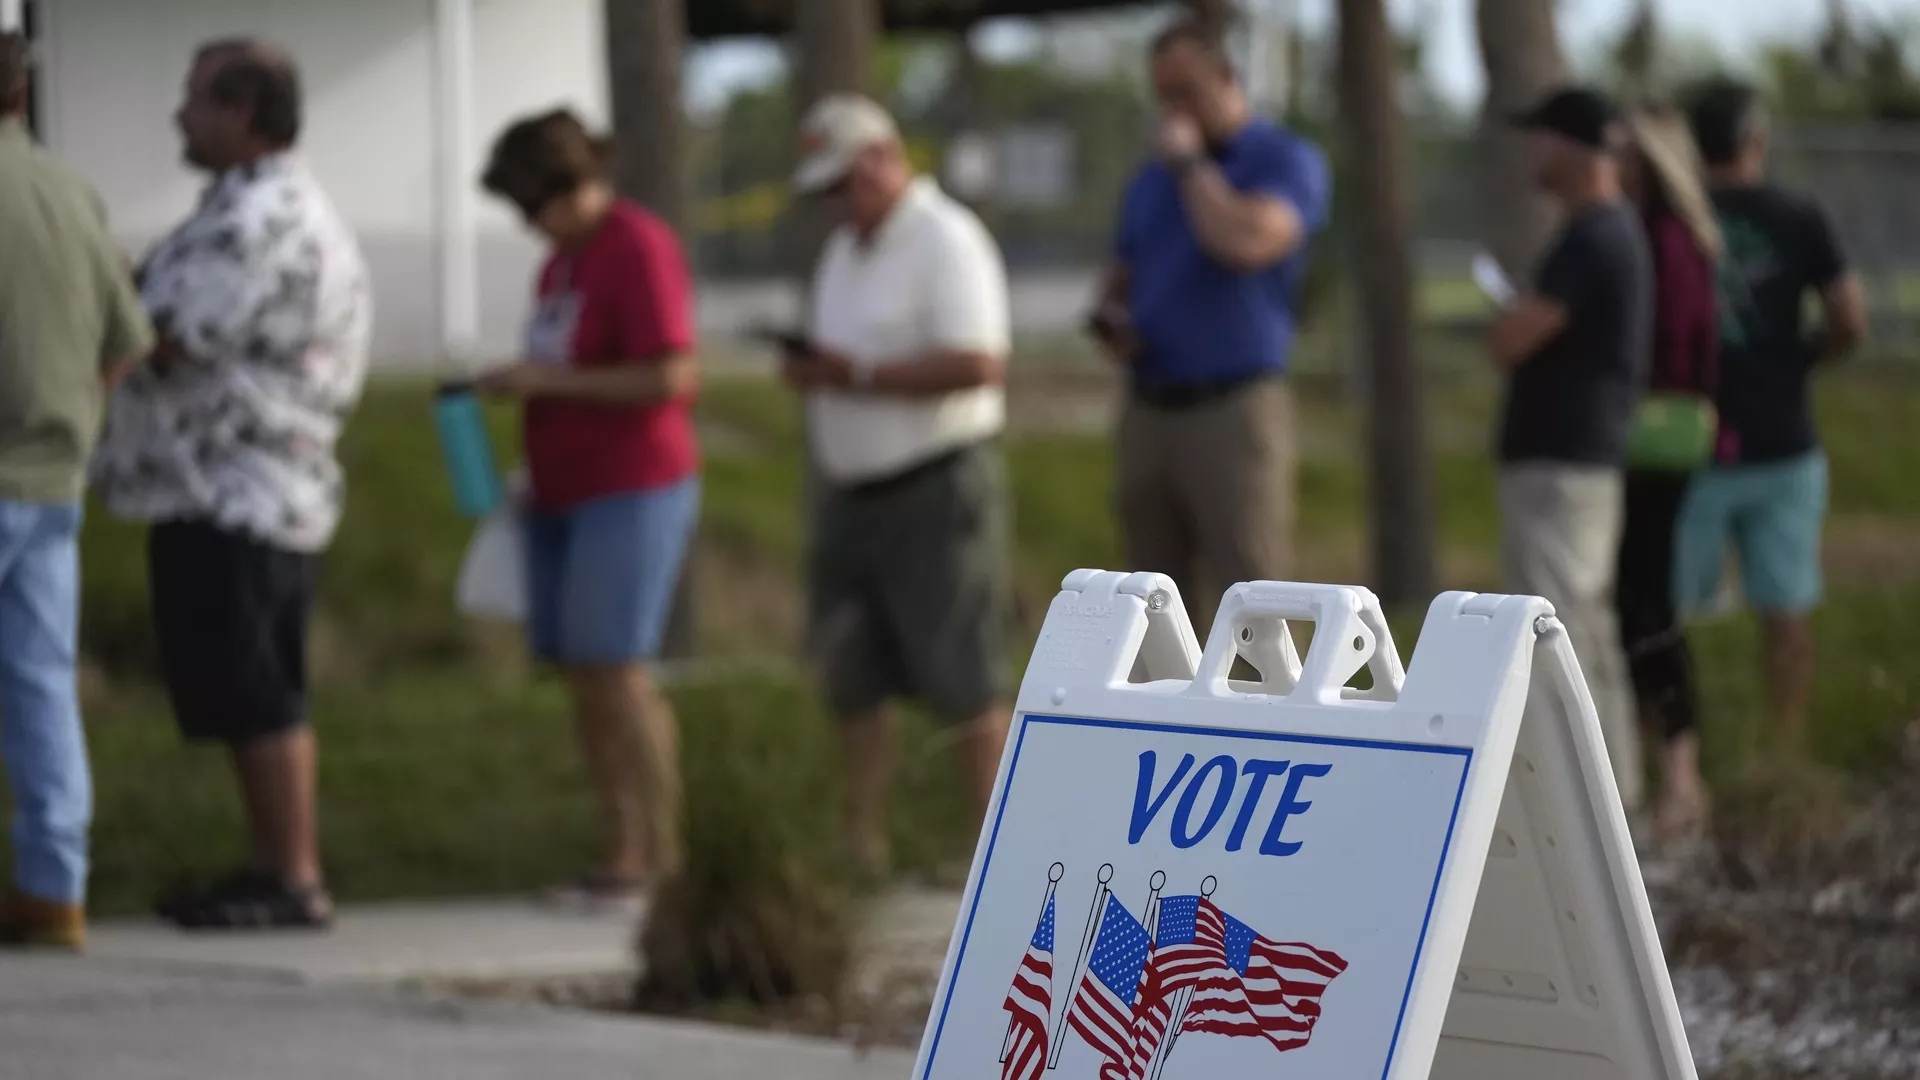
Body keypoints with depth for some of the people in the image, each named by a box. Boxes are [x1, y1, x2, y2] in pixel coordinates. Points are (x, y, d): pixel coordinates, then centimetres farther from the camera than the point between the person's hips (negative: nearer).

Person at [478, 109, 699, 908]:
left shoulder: (637, 250, -12)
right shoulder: (564, 257, 15)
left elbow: (669, 378, -20)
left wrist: (548, 382, -18)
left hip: (633, 491, -9)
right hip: (566, 496, 9)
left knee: (615, 670, -12)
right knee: (579, 672, 3)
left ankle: (660, 857, -8)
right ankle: (625, 855, 5)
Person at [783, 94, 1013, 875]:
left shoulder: (945, 241, -12)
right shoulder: (844, 251, 15)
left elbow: (978, 364, -22)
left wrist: (859, 375, -22)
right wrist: (811, 372, -2)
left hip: (935, 487, -8)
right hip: (851, 489, 8)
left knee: (961, 679, -6)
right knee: (852, 673, 7)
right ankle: (863, 842, 12)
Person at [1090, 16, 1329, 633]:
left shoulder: (1288, 161, -3)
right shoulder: (1152, 180, 17)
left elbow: (1246, 242, -23)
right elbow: (1119, 283, 24)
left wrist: (1190, 163, -11)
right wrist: (1110, 324, 1)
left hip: (1235, 411, -6)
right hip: (1149, 414, 6)